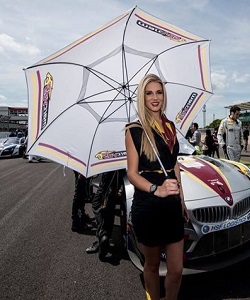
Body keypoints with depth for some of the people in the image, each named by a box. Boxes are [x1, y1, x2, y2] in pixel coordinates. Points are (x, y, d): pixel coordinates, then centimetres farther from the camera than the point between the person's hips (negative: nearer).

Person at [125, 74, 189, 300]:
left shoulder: (170, 126, 8)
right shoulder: (134, 130, -9)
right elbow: (132, 174, -11)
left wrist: (181, 199, 16)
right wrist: (156, 190, -28)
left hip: (173, 206, 5)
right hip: (147, 207, -5)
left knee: (177, 270, 11)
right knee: (153, 265, 16)